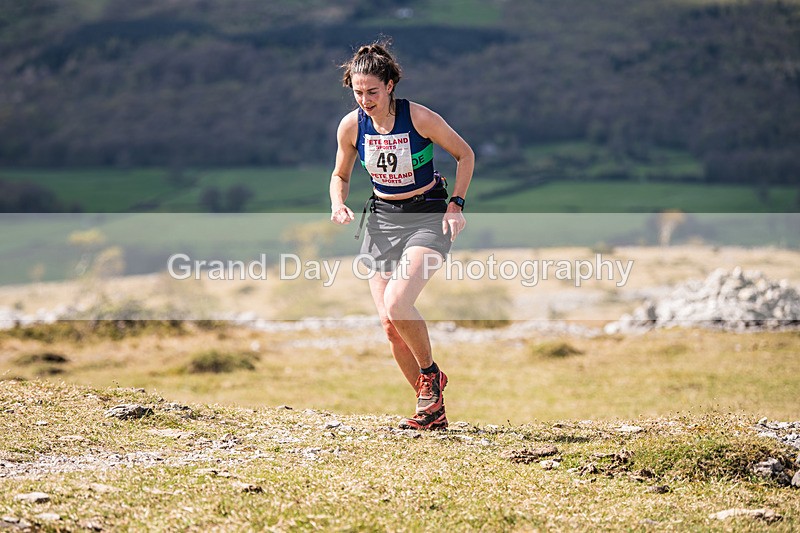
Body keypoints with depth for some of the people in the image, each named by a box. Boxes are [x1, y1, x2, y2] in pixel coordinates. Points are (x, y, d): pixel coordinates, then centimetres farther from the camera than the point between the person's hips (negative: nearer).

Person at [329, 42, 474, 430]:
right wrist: (338, 204, -7)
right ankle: (433, 410, 11)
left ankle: (431, 374, 2)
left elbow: (465, 154, -1)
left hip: (427, 216, -5)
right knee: (388, 324, -3)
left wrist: (456, 204, -9)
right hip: (382, 219, 5)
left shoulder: (419, 118, -15)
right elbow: (341, 175, 13)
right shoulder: (351, 126, -4)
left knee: (397, 305, -25)